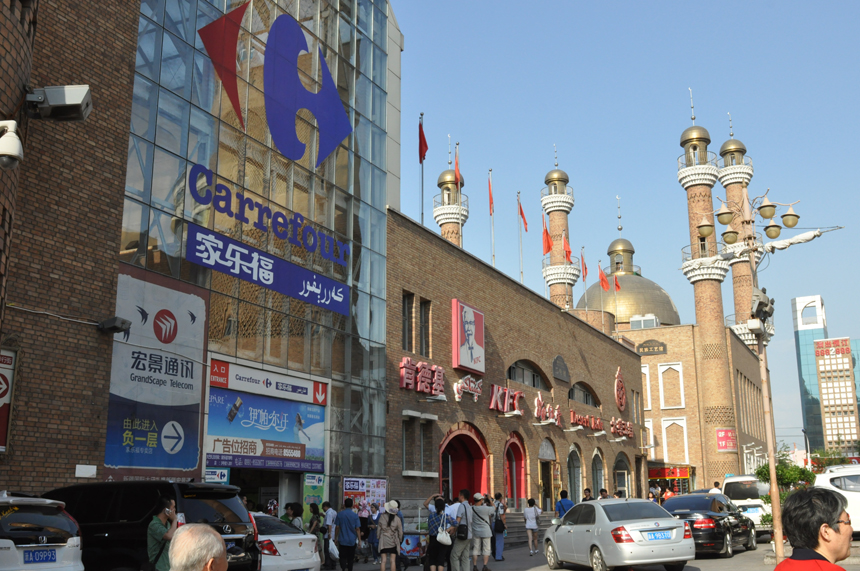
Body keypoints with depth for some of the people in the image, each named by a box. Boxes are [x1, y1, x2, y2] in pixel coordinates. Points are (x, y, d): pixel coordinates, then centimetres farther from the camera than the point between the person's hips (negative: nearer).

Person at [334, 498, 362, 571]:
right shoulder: (355, 515, -4)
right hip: (352, 540, 1)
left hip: (342, 540, 0)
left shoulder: (339, 514, -3)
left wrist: (336, 538, 11)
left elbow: (337, 527, 0)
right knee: (350, 558, 13)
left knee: (343, 557, 0)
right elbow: (357, 529, -5)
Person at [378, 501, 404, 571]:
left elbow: (379, 529, 1)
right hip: (393, 541, 0)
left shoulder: (382, 517, -8)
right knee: (393, 560, 4)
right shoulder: (397, 519, -9)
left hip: (383, 541, 0)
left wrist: (378, 537, 17)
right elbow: (400, 531, 0)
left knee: (383, 560, 3)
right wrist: (400, 540, 17)